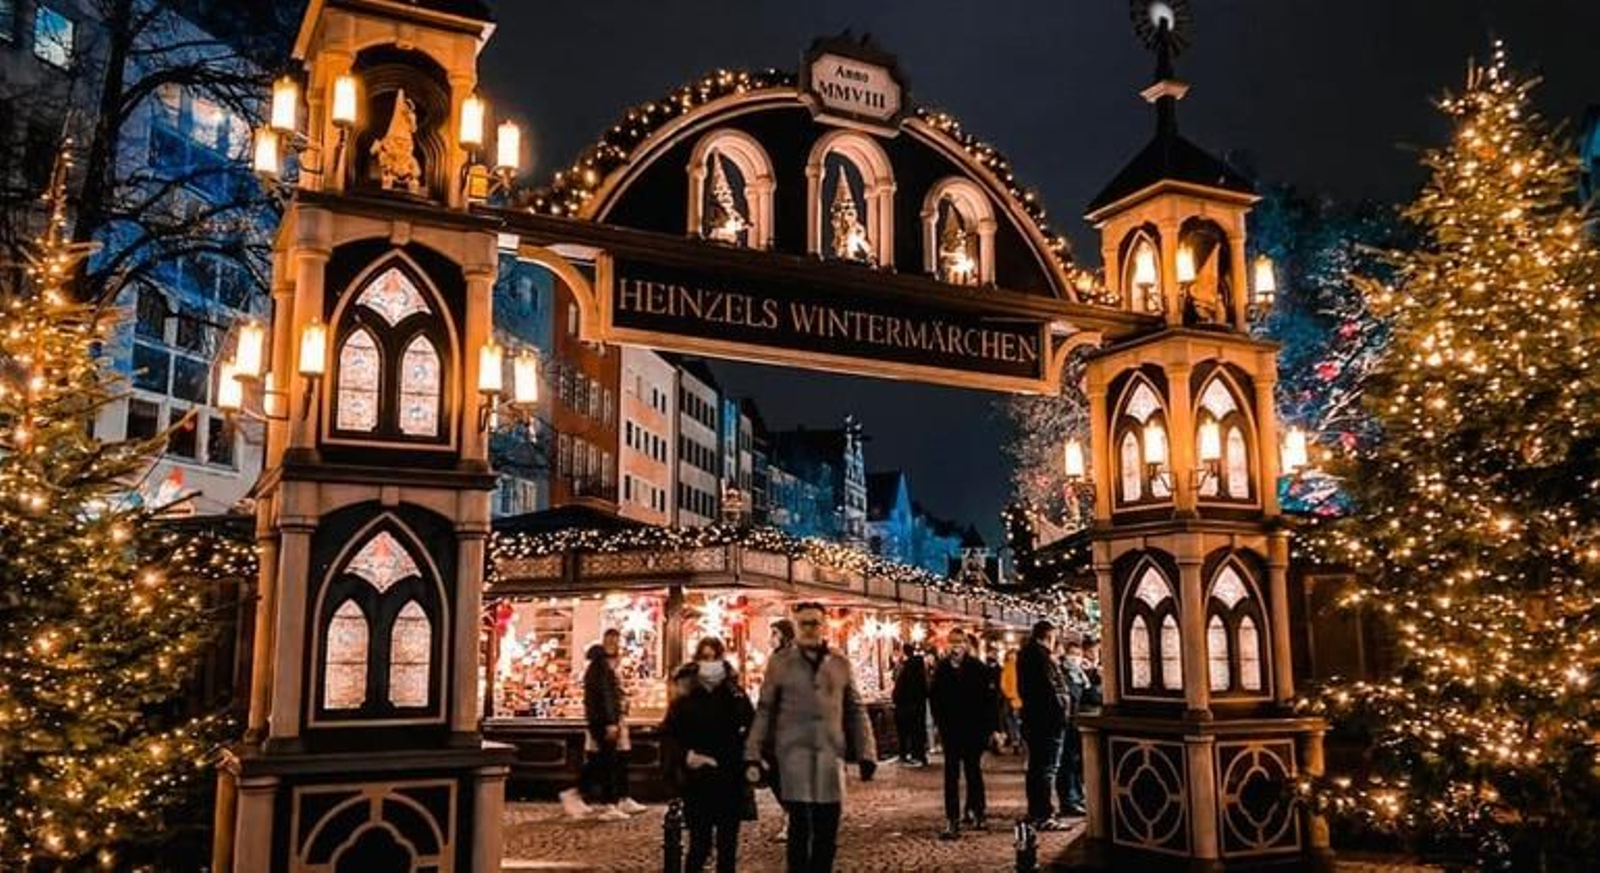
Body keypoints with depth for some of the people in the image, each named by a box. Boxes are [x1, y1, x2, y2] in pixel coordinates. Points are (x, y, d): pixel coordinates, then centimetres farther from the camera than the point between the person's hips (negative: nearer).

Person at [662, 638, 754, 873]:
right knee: (700, 845, -2)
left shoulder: (737, 697, 4)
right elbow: (669, 735, -3)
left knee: (728, 846, 6)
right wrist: (685, 756, -15)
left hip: (731, 783, 2)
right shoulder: (684, 700, 1)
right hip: (697, 784, -1)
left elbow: (752, 733, 1)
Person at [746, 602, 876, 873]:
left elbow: (856, 712, 10)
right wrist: (752, 755, -3)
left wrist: (866, 753, 2)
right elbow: (764, 711, 3)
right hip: (794, 752, -2)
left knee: (827, 831, 6)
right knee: (800, 827, -4)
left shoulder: (840, 664, 8)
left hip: (831, 753, 2)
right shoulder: (780, 662, 2)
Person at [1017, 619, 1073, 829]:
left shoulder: (1025, 654, 13)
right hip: (1048, 718, -10)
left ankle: (1034, 812, 23)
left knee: (1035, 765, 16)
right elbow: (1051, 687, -20)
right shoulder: (1042, 655, -16)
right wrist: (1063, 709, -12)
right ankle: (1044, 816, -7)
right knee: (1048, 767, -7)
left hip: (1031, 718, 10)